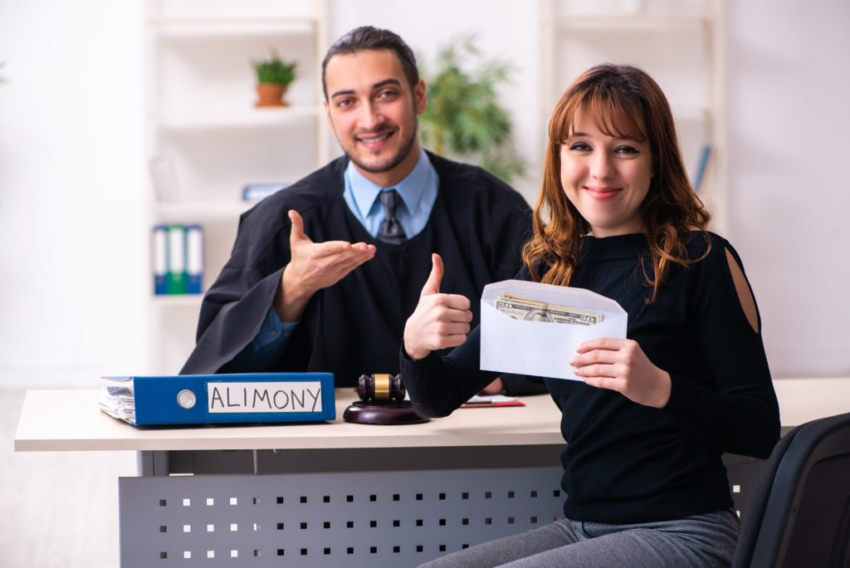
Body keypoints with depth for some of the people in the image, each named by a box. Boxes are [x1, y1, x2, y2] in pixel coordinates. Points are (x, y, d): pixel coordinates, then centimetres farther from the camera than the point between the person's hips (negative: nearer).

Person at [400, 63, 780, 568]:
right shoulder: (547, 269, 9)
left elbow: (762, 430, -11)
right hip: (580, 526, 6)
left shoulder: (703, 260, -7)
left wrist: (660, 389, -29)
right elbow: (440, 398, 10)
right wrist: (416, 345, -13)